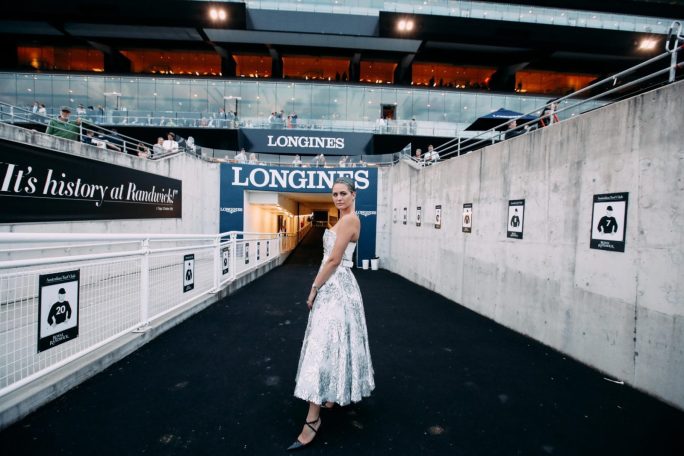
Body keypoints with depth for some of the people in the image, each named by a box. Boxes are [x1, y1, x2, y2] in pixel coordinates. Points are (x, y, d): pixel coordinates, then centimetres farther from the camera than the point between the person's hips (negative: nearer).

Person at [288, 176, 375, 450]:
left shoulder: (349, 219, -16)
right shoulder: (344, 219, 14)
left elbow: (334, 260, -19)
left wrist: (313, 290, -12)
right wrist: (318, 287, 20)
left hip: (335, 287, -10)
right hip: (333, 286, 10)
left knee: (323, 346, -8)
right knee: (333, 344, 18)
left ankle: (313, 419, 0)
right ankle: (334, 395, 34)